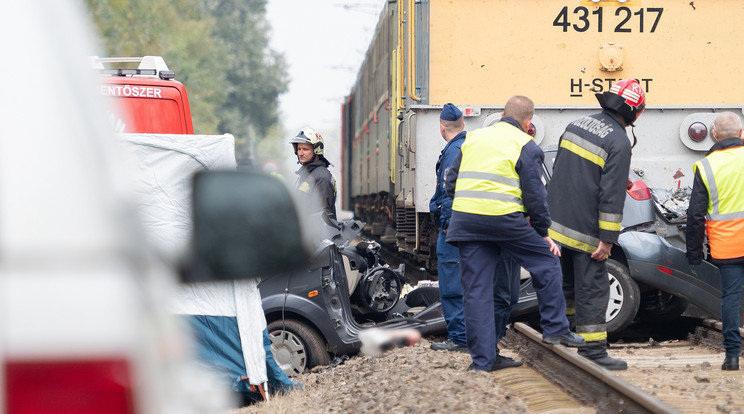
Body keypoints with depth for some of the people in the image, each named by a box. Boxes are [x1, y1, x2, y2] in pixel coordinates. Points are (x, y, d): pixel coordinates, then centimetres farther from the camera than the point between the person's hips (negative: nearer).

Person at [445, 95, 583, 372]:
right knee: (546, 262, 16)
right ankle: (555, 328, 19)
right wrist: (543, 232, 8)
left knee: (476, 290, 7)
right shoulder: (525, 146, 2)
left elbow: (451, 184, 18)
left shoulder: (473, 138, 18)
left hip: (464, 221, 5)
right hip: (503, 218, -5)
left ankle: (483, 359, 7)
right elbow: (535, 195, -2)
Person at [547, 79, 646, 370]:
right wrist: (607, 239, -16)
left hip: (558, 222, 8)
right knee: (592, 289, -1)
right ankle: (592, 350, 1)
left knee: (568, 282, 21)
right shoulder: (619, 143, -14)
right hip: (585, 230, -8)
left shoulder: (576, 125, 10)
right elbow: (612, 194, -18)